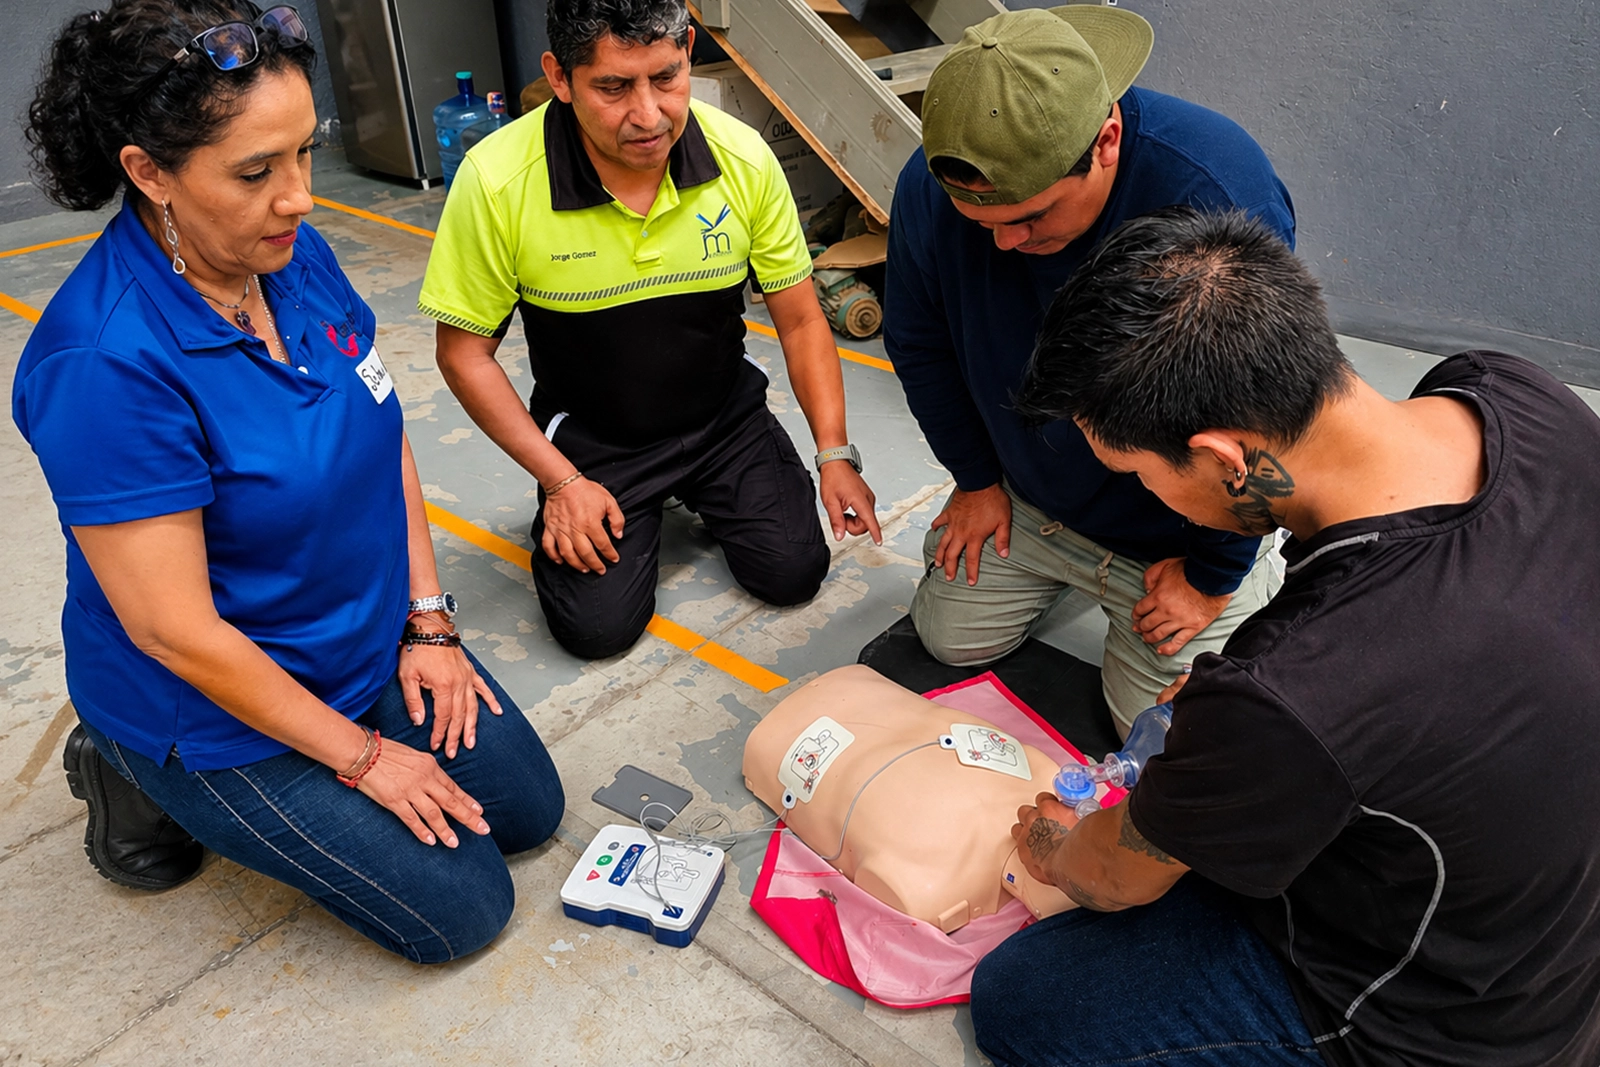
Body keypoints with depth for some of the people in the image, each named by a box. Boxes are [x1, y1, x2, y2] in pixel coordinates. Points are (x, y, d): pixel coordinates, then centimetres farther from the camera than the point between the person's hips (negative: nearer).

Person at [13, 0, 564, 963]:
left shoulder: (296, 255, -8)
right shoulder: (104, 364, -30)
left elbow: (384, 437, 3)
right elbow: (174, 632, -26)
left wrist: (428, 619, -1)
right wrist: (361, 757, -17)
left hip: (373, 641, 7)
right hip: (217, 704, -7)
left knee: (530, 810, 14)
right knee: (461, 911, 1)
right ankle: (140, 783, 13)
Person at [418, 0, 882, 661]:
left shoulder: (744, 159, -17)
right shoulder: (496, 182, -23)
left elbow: (800, 320, -6)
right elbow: (465, 353, -12)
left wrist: (835, 455, -12)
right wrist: (561, 481, -14)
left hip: (725, 419, 2)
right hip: (591, 443, -2)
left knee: (794, 572, -8)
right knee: (597, 626, -11)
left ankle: (699, 495, 22)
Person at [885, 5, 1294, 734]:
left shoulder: (1220, 198, -37)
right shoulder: (932, 184, -23)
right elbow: (919, 344, -3)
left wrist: (1212, 575, -15)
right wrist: (976, 479, 4)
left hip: (1172, 529, -4)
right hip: (1024, 496, 5)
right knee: (950, 640, 14)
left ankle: (1248, 580, 29)